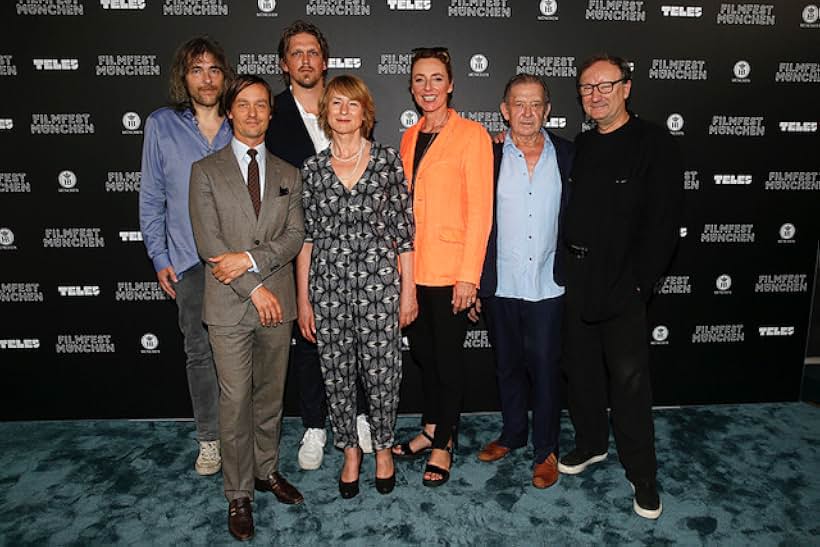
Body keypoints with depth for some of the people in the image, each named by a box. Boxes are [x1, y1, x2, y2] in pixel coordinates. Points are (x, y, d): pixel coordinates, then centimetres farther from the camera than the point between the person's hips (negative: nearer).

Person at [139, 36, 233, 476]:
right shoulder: (162, 126, 5)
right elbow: (151, 198, 7)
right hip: (191, 261, 0)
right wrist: (159, 257, 2)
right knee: (200, 353, 7)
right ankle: (210, 440, 23)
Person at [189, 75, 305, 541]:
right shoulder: (206, 171, 1)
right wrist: (254, 289, -13)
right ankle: (239, 494, 18)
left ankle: (267, 470, 32)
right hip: (229, 306, -3)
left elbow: (295, 236, 1)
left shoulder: (288, 175, 10)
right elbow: (208, 242, -7)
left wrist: (251, 259, -14)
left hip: (277, 302, 3)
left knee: (271, 395, 14)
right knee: (235, 402, 3)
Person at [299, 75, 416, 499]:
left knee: (382, 372, 4)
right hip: (327, 285, 2)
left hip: (378, 281, -1)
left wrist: (408, 290, -1)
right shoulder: (312, 168, 5)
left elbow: (403, 230, 1)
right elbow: (304, 237, 6)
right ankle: (350, 451, 32)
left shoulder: (388, 160, 1)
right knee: (336, 374, 10)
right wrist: (302, 299, 4)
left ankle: (383, 448, 30)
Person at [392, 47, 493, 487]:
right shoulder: (410, 138, 12)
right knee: (422, 350, 16)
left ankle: (444, 443, 23)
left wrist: (468, 275, -16)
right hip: (413, 267, 6)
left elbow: (479, 210, -12)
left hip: (450, 270, -6)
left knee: (448, 355, 6)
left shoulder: (471, 135, -7)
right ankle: (431, 429, 35)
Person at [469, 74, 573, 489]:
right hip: (500, 285, 1)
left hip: (548, 285, -1)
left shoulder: (567, 155, 1)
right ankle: (513, 433, 37)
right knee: (507, 365, 16)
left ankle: (546, 448, 25)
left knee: (545, 369, 7)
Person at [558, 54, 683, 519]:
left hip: (623, 284, -5)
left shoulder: (654, 145, -6)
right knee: (581, 367, 14)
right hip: (576, 279, 5)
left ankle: (643, 475, 17)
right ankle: (591, 444, 34)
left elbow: (663, 222, -10)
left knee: (629, 378, 0)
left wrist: (639, 282, -13)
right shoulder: (579, 146, 11)